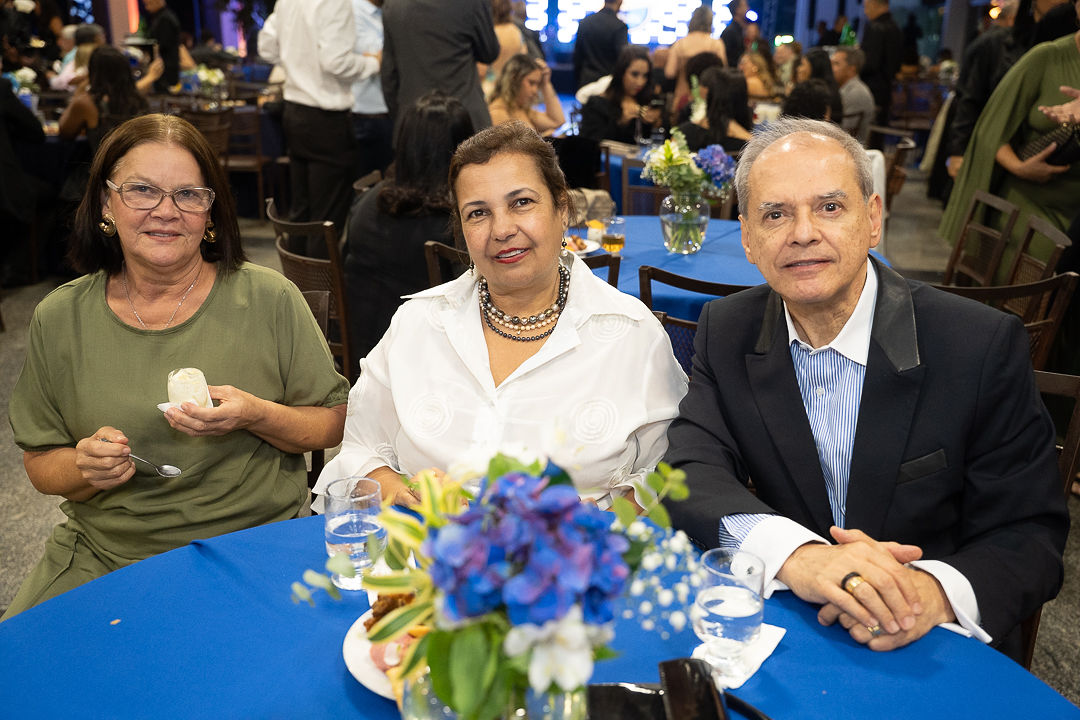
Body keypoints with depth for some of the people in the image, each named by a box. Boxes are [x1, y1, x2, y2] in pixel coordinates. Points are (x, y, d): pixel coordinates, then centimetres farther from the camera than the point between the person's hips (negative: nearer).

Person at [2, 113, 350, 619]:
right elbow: (41, 465, 10)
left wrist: (258, 416, -17)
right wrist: (85, 469, -12)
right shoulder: (60, 320, 3)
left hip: (251, 547, -2)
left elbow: (335, 422, 1)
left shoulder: (271, 300, -4)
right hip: (102, 554, 3)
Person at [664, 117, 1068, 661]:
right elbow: (690, 472, -12)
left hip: (930, 657, -1)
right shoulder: (726, 331, -2)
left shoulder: (985, 346, -10)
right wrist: (794, 553, -31)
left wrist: (934, 592, -30)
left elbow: (1030, 534, -9)